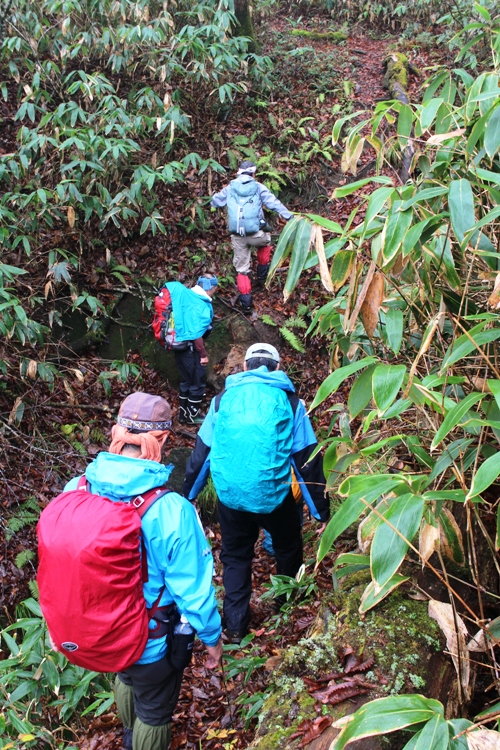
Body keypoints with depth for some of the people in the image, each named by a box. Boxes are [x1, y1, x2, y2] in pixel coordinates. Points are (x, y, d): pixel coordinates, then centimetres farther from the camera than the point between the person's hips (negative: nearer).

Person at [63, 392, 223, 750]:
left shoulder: (76, 489, -20)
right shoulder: (171, 511, -34)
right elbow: (192, 589, -24)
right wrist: (212, 637, -3)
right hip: (152, 641, -6)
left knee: (127, 678, 36)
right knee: (155, 711, 24)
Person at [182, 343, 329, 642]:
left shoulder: (223, 399, 1)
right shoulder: (289, 402, -4)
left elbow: (201, 452, 6)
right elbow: (307, 460, -3)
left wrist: (187, 495, 19)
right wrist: (322, 511, 4)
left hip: (230, 496, 1)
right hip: (274, 497, -1)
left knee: (235, 557, 21)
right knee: (288, 547, 26)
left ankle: (236, 625, 26)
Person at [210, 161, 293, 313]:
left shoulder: (229, 188, 8)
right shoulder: (258, 187, 1)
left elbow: (215, 201, 19)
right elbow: (274, 203, -5)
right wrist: (289, 216, -3)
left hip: (237, 236, 1)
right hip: (256, 234, -1)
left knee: (241, 269, 10)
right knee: (265, 241, 35)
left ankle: (246, 302, 8)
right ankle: (262, 274, 35)